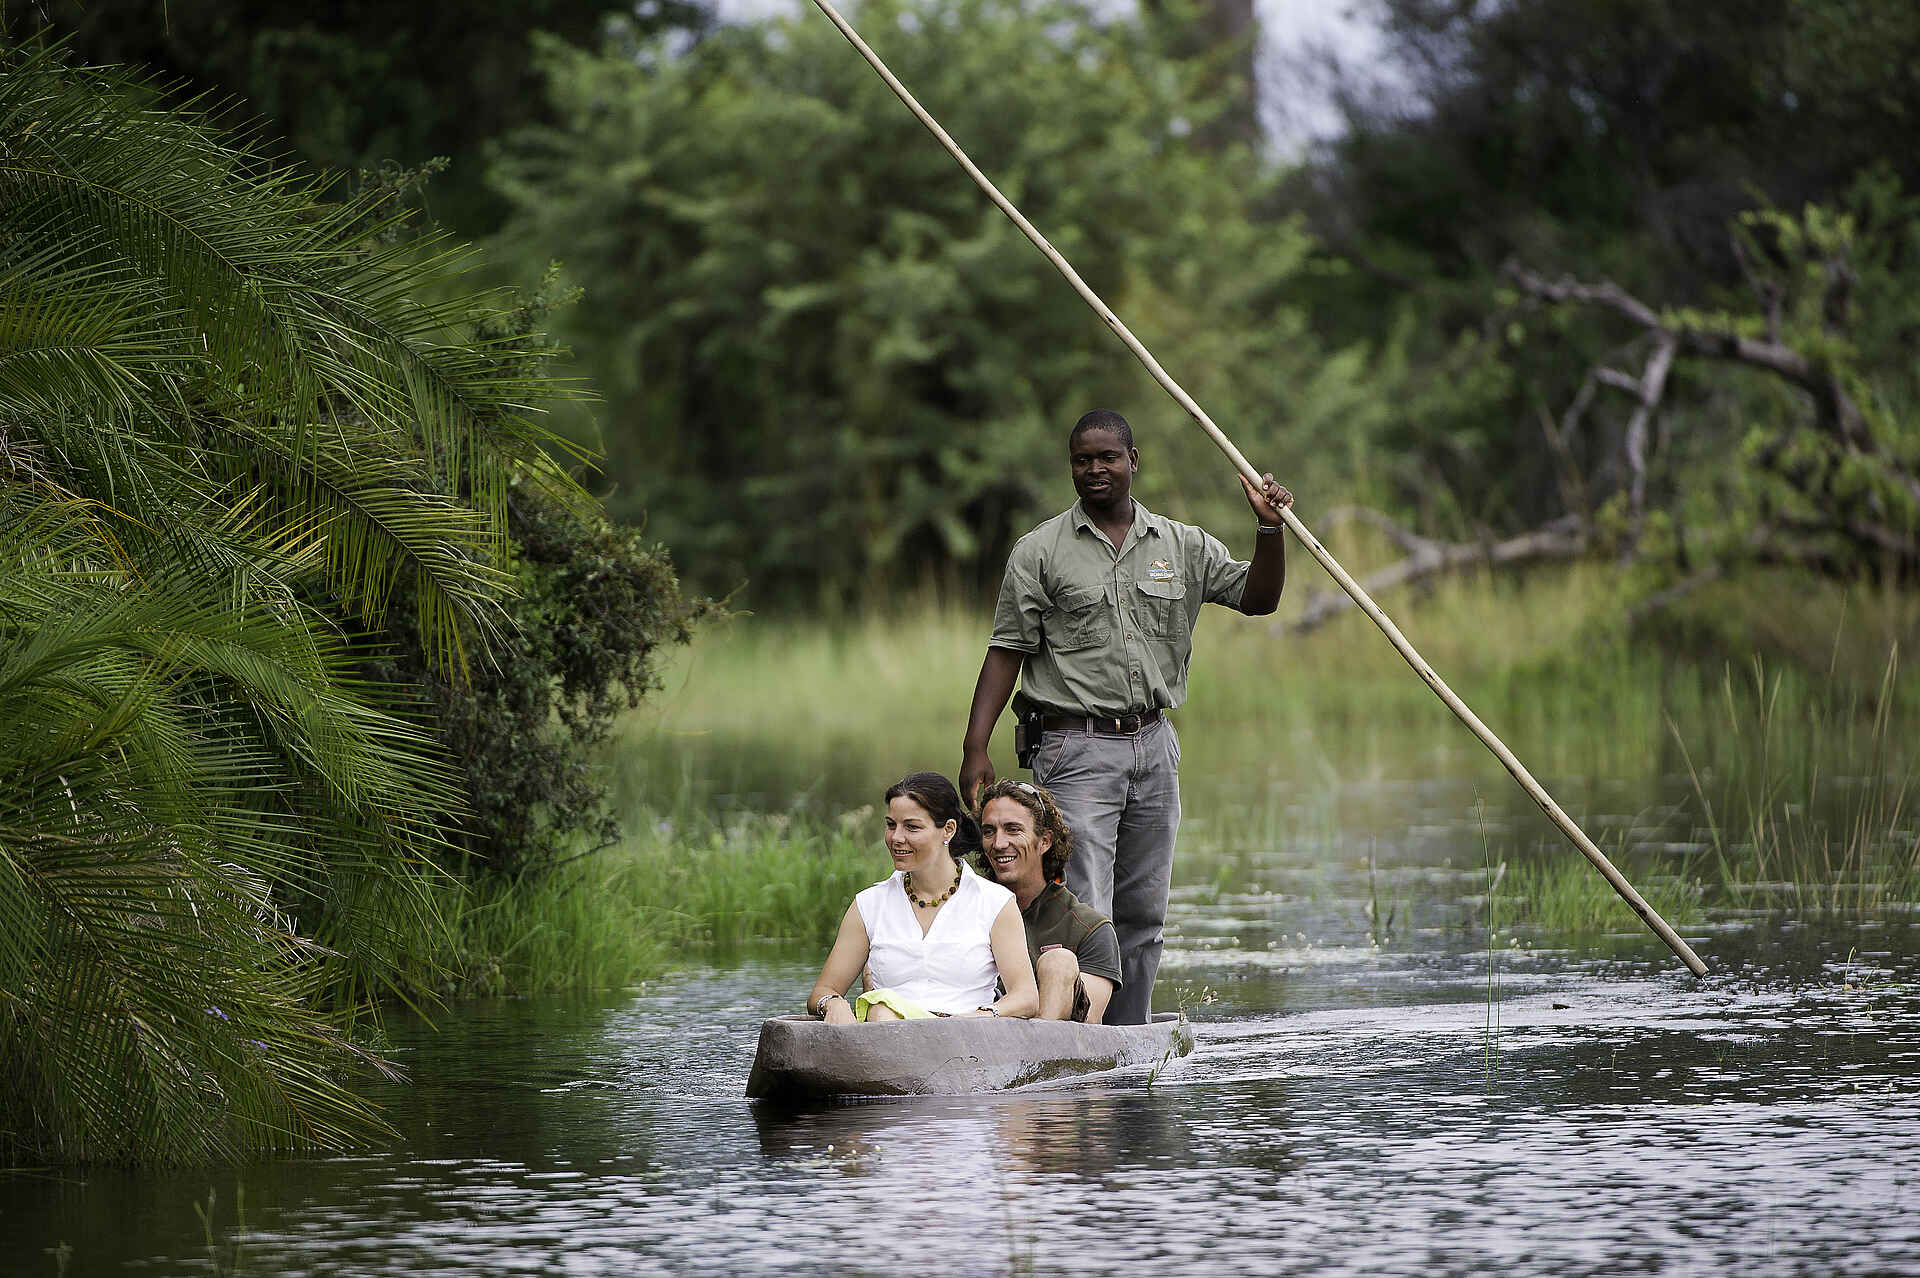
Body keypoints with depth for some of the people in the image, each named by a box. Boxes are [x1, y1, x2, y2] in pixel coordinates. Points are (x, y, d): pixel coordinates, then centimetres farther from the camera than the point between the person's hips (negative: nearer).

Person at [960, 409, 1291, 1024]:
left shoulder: (1184, 546, 10)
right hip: (1076, 751, -4)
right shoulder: (1040, 551, 0)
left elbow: (1257, 597, 9)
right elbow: (1008, 650, -1)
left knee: (1142, 915, 9)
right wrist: (975, 748, -8)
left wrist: (1269, 529, -9)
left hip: (1154, 746, 4)